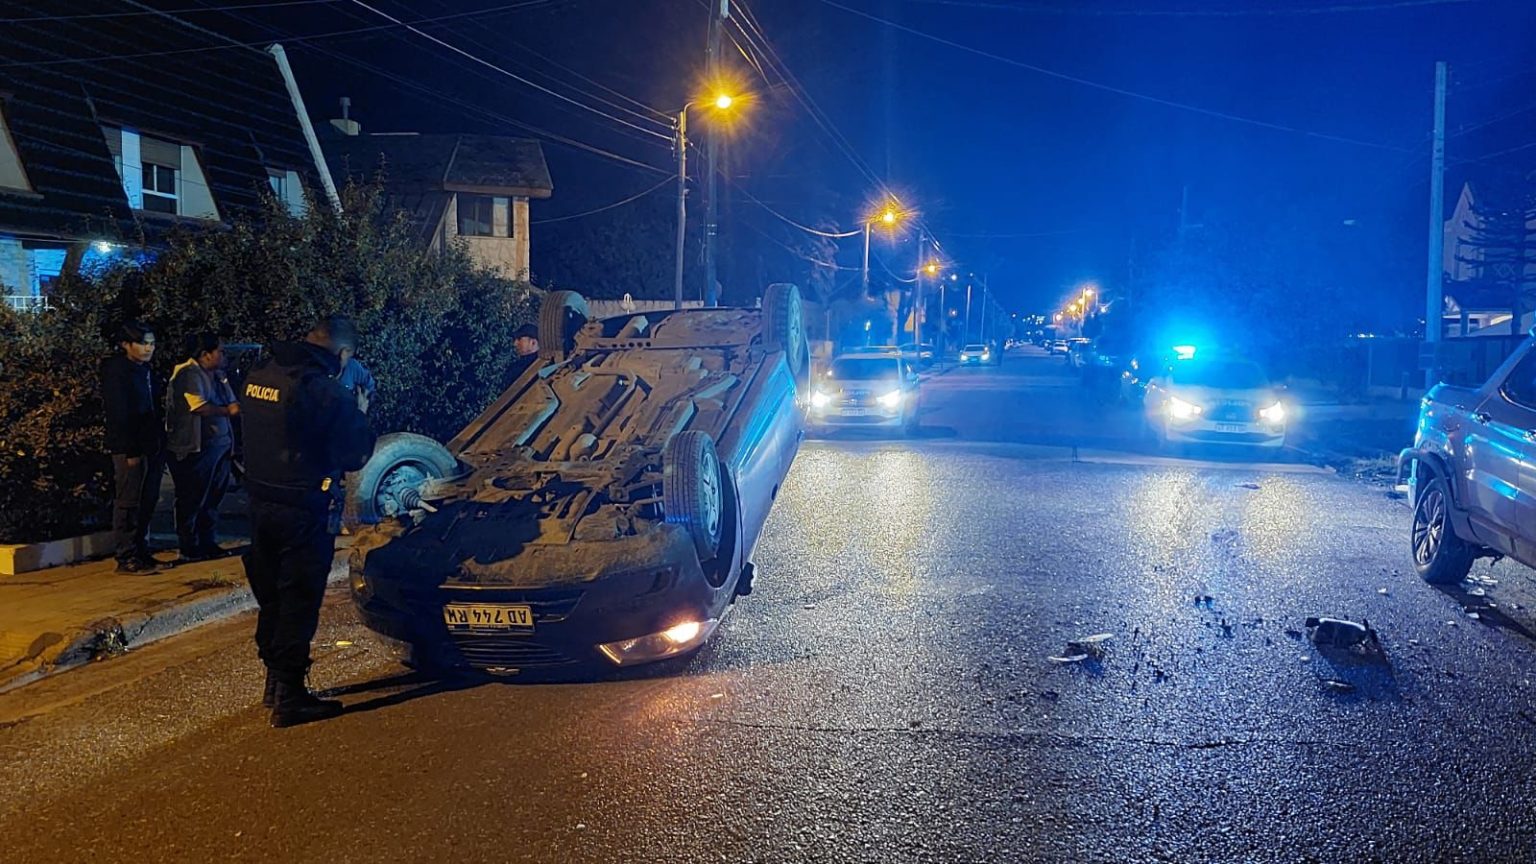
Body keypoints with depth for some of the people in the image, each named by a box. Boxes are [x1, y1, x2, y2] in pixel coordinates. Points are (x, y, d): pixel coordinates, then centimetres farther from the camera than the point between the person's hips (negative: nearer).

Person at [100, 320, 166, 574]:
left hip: (151, 447, 8)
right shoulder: (116, 371, -9)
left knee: (147, 503, 11)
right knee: (128, 503, -5)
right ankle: (126, 558, -1)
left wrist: (161, 448, 15)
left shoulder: (145, 371, 17)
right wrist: (130, 451, -19)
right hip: (130, 449, -8)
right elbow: (117, 415, -15)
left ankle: (141, 553, 18)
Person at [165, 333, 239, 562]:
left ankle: (207, 543, 26)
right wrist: (228, 411, -17)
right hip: (194, 448, -9)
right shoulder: (190, 374, -14)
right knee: (192, 499, 0)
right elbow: (199, 406, -26)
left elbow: (230, 403, 21)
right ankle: (189, 548, 9)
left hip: (218, 445, 9)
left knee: (212, 496, 15)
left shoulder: (217, 375, 13)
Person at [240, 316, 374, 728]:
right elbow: (353, 455, -13)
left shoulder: (258, 377, 5)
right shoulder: (327, 392, -19)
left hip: (261, 503, 8)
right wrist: (359, 416, 4)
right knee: (299, 600, 1)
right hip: (302, 510, -8)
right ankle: (289, 697, 5)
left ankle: (275, 680, 33)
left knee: (271, 595, 19)